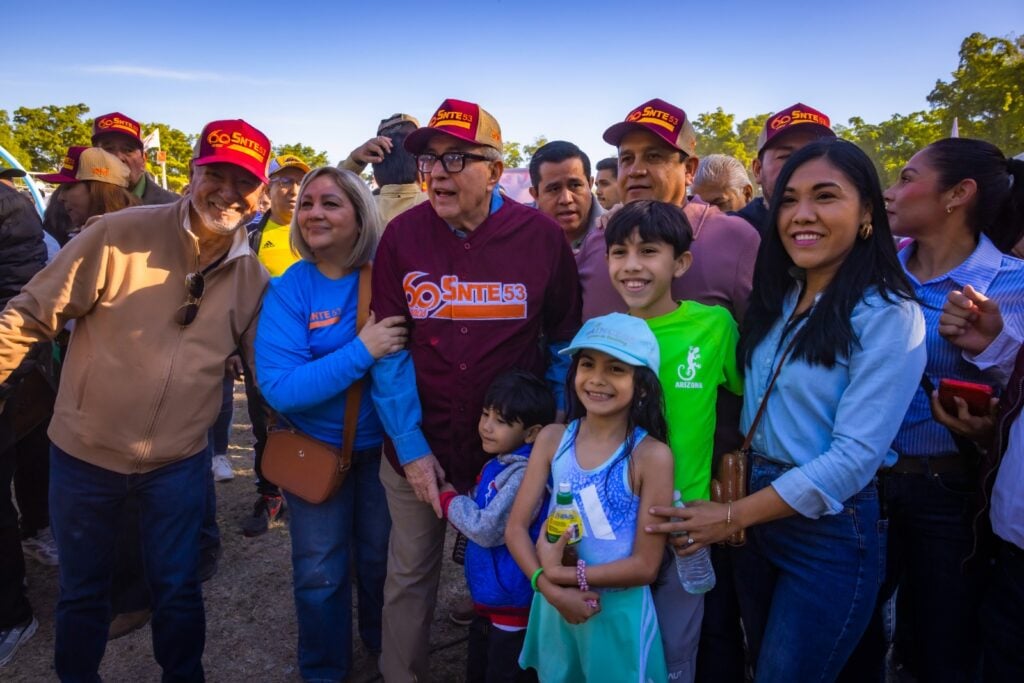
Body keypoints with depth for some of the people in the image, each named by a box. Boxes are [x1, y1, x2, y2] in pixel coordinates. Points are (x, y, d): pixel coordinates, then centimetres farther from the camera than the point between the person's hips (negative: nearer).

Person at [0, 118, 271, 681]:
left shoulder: (253, 278, -4)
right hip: (84, 453, -1)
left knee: (177, 591, 16)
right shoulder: (120, 234, -15)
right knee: (82, 591, 19)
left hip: (179, 463, 2)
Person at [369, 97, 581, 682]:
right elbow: (390, 352, -6)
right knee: (410, 576, 16)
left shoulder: (542, 237, -9)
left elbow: (563, 346, -1)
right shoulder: (402, 235, -7)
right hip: (419, 447, 1)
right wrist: (411, 449, -11)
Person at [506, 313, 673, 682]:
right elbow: (516, 528, -5)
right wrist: (548, 586, -19)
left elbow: (645, 566, -16)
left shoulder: (651, 455, -18)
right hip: (554, 606, 4)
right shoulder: (552, 438, -6)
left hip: (619, 612, -3)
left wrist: (562, 574, -17)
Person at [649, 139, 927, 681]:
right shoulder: (777, 301, 4)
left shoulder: (888, 316, -16)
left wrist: (733, 516, -18)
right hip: (757, 510, 6)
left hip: (829, 531, -6)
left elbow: (856, 456, -20)